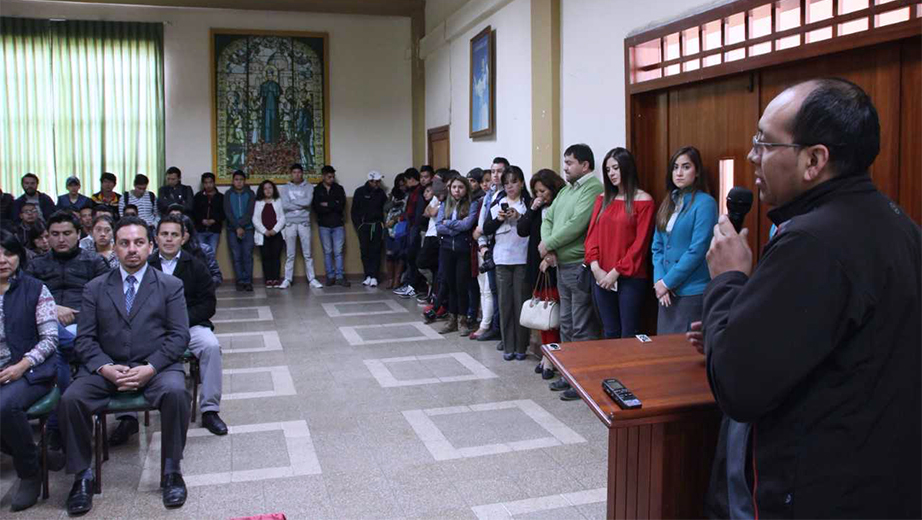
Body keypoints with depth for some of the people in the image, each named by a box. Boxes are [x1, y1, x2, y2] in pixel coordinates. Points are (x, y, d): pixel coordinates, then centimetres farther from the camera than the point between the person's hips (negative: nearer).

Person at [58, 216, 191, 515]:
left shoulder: (170, 286, 7)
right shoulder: (95, 288, 12)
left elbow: (179, 336, 0)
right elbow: (85, 338, 6)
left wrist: (150, 368, -15)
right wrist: (104, 367, -14)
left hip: (156, 367, -2)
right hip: (106, 368, 2)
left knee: (175, 392, -32)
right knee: (70, 400, -25)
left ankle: (171, 471, -15)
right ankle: (82, 476, -6)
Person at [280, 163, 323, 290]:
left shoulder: (308, 187, 4)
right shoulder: (285, 188, 6)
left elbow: (308, 201, -13)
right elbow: (284, 205, -8)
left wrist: (292, 202, -7)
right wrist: (301, 204, -10)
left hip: (304, 223, 0)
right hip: (290, 224, 0)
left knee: (307, 254, 4)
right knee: (290, 255, 5)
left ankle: (312, 279, 8)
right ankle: (287, 279, 11)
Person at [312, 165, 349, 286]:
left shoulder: (339, 189, 7)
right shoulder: (317, 190, 3)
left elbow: (342, 206, -5)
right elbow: (316, 208, -8)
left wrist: (327, 205, -9)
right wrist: (334, 206, -10)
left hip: (338, 225, 0)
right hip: (324, 225, 0)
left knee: (338, 252, -1)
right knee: (327, 252, 4)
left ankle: (340, 276, 2)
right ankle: (330, 276, 10)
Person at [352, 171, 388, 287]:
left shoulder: (381, 193, 4)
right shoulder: (360, 192, 0)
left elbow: (385, 209, 11)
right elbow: (354, 211, 3)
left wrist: (383, 223, 0)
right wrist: (358, 226, -2)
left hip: (377, 226, 1)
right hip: (363, 226, 0)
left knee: (376, 251, -4)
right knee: (365, 251, 0)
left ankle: (374, 277, -3)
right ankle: (368, 276, 6)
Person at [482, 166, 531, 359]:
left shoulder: (529, 203, 1)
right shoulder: (497, 203, 12)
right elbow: (486, 229, 7)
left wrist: (519, 217, -19)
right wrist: (499, 219, -9)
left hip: (522, 259, -3)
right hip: (502, 259, 3)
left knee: (521, 302, 0)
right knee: (505, 303, 5)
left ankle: (521, 346, 10)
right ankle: (508, 346, 12)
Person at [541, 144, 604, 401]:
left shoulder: (593, 188, -13)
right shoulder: (566, 190, 17)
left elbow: (577, 224, -23)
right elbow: (548, 219, 13)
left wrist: (548, 243, -12)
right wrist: (548, 248, -5)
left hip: (580, 266, -10)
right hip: (562, 265, 10)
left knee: (582, 328, -3)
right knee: (566, 324, 17)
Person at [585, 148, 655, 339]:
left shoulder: (643, 201, -4)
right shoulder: (602, 199, 12)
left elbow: (640, 243, -9)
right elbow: (592, 234, 7)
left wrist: (616, 272, -12)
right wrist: (595, 267, -7)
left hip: (630, 279, -5)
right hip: (601, 277, 5)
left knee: (628, 335, -2)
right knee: (610, 333, 11)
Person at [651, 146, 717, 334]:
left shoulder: (705, 203, -11)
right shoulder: (668, 203, 11)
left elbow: (697, 250, -17)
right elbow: (657, 246, 9)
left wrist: (667, 282, -13)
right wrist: (659, 280, -5)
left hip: (692, 292, -7)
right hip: (667, 290, 7)